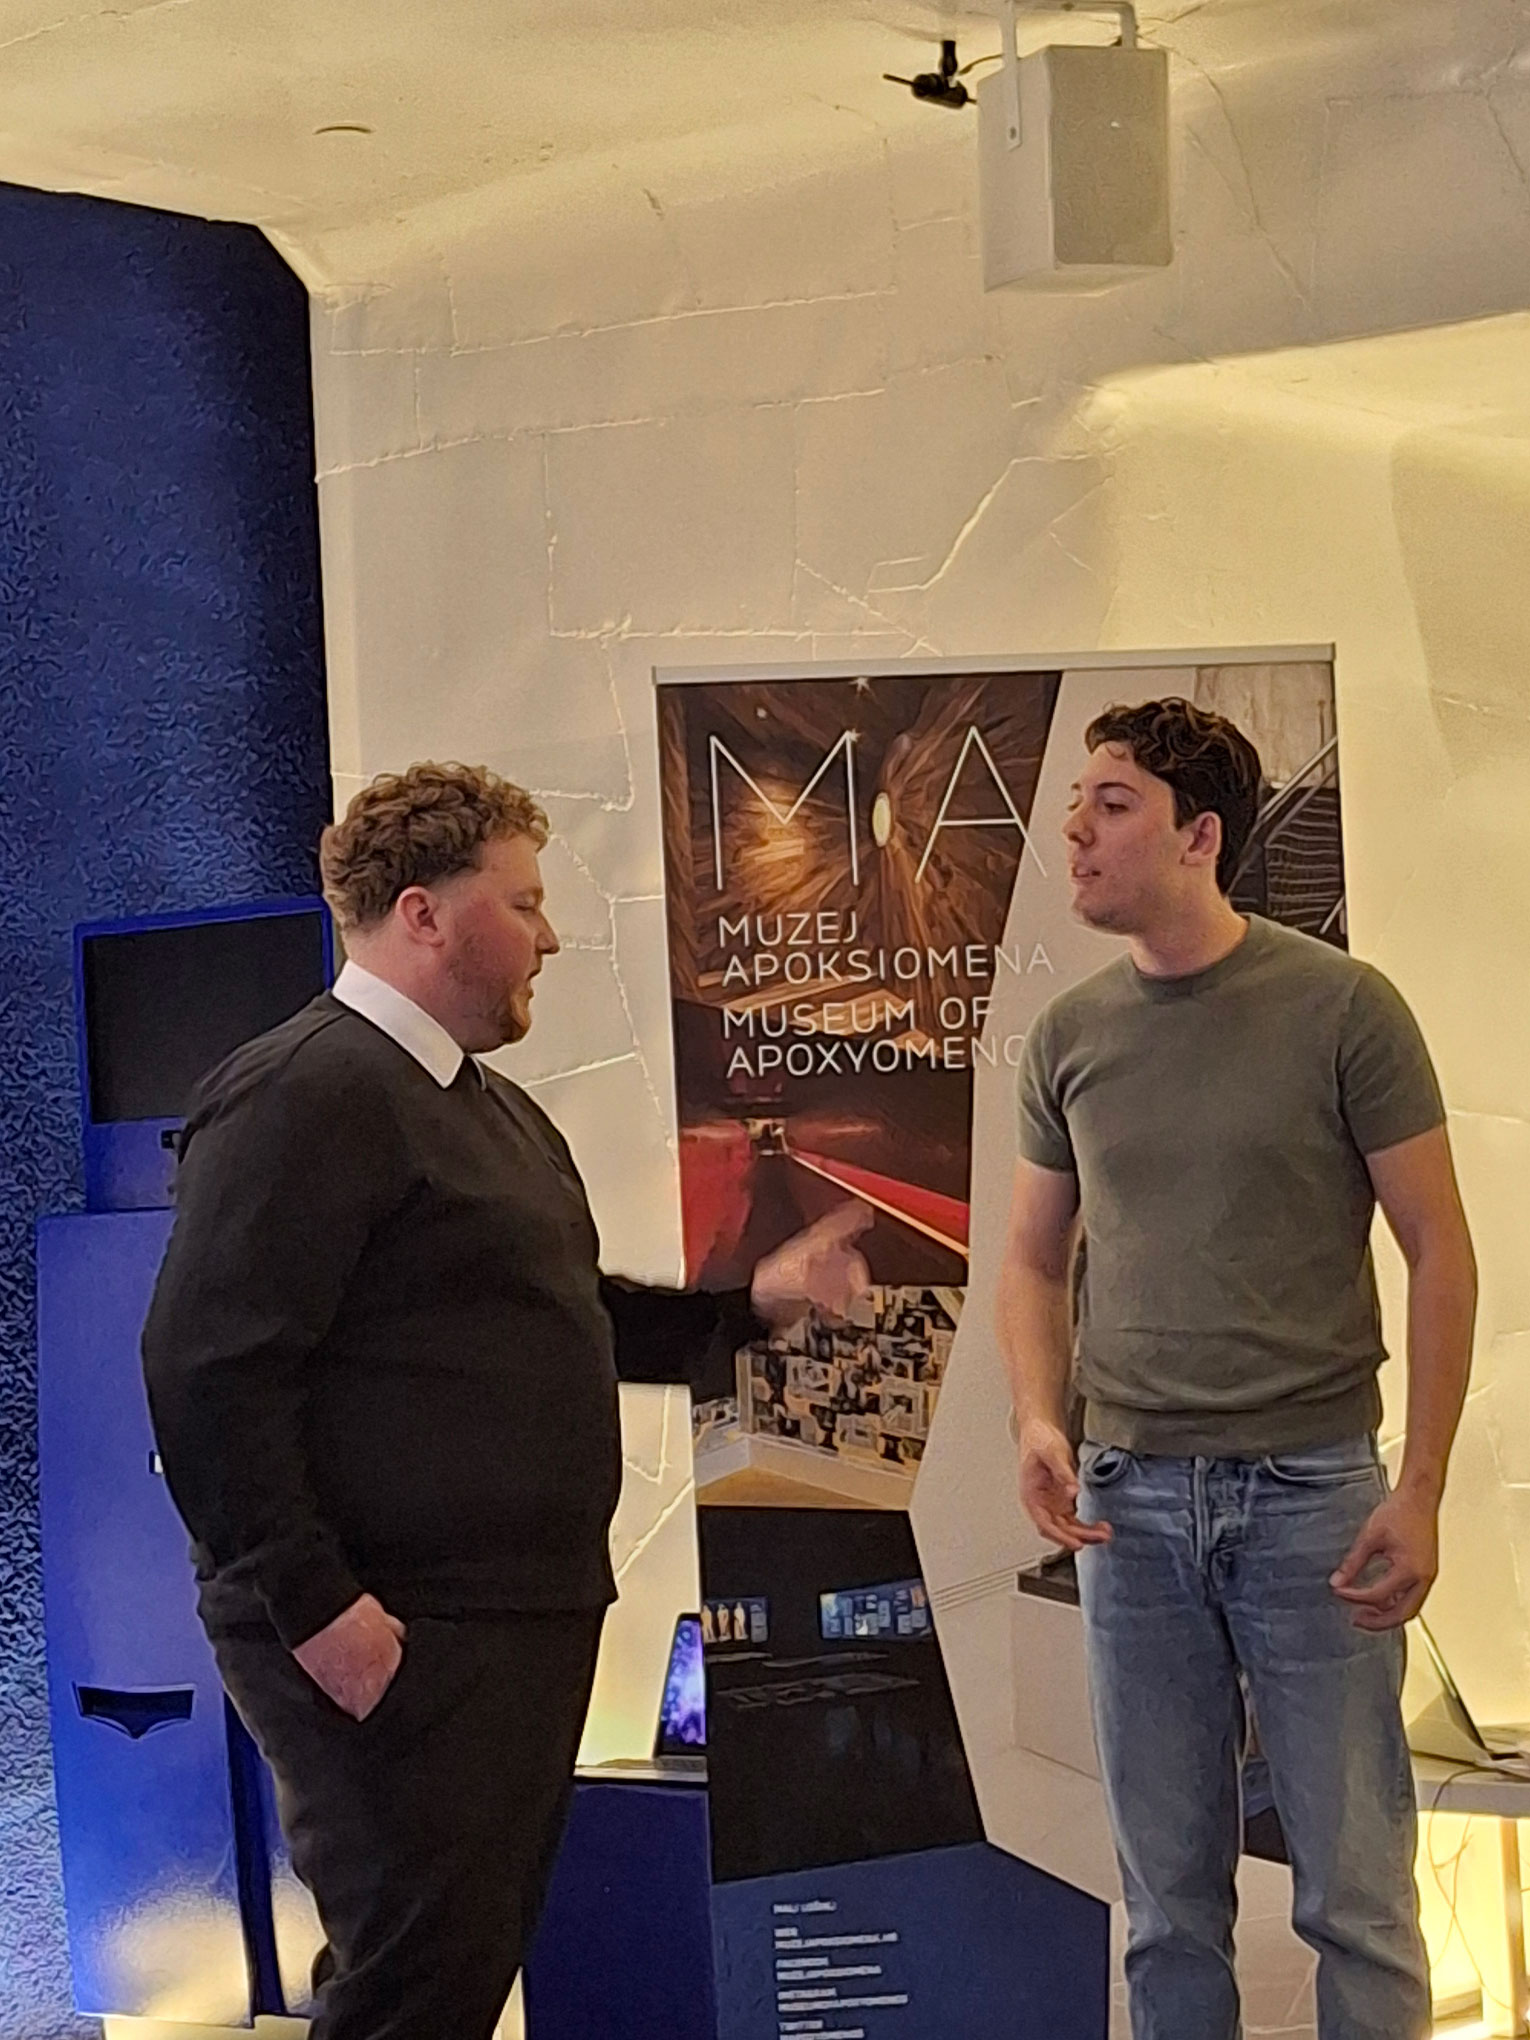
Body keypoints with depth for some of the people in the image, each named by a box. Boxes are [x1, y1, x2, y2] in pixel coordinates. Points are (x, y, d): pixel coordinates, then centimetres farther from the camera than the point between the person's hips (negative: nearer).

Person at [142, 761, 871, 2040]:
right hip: (391, 1645, -10)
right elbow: (209, 1372, -22)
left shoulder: (495, 1108, 19)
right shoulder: (308, 1094, -15)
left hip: (521, 1623, 10)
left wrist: (753, 1305, 16)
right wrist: (313, 1607, -23)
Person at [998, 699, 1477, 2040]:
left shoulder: (1343, 1009, -6)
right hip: (1132, 1499, 3)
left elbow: (1440, 1253, -3)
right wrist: (1040, 1421, -4)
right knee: (1171, 1893, 10)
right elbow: (1035, 1259, 15)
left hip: (1309, 1488, -3)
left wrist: (1421, 1494, -9)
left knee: (1354, 1888, 3)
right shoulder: (1070, 1036, 6)